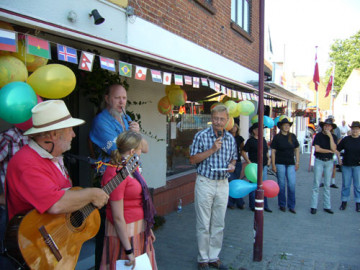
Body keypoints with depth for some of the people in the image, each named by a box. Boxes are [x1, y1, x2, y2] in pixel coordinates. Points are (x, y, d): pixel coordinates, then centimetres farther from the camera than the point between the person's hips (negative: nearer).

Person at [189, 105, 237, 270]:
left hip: (223, 184, 4)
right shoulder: (201, 136, -7)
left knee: (219, 224, 11)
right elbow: (193, 159, -8)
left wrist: (232, 165, -4)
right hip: (205, 182, -4)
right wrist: (212, 149, -17)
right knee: (203, 224, 3)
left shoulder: (230, 139, 7)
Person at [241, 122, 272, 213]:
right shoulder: (250, 141, -8)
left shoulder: (263, 140, 12)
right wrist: (249, 162, -14)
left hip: (264, 165, 6)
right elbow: (243, 152, -10)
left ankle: (265, 206, 21)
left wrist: (268, 159, 10)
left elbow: (266, 151, 24)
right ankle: (253, 206, 13)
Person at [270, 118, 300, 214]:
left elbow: (297, 150, 12)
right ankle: (282, 205, 19)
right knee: (281, 185, 4)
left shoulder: (293, 136, 6)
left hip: (291, 164, 2)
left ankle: (291, 206, 12)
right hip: (280, 163, -2)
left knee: (292, 185, -1)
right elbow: (273, 151, -2)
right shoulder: (277, 137, -2)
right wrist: (273, 165, -7)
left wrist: (297, 163, 6)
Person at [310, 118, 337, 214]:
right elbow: (317, 149, -12)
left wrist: (330, 136, -15)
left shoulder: (334, 137, 5)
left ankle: (327, 206, 16)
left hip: (329, 162, 3)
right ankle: (313, 207, 3)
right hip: (319, 161, -3)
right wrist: (330, 151, -7)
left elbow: (334, 149, -11)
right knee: (316, 185, -2)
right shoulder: (318, 135, -3)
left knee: (327, 185, 8)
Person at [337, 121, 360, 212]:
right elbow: (337, 149, 11)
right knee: (345, 184, 7)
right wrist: (339, 159, 4)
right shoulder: (346, 139, 2)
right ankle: (344, 202, 17)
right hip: (346, 165, 1)